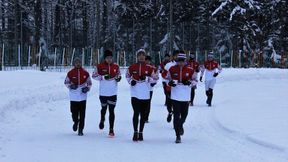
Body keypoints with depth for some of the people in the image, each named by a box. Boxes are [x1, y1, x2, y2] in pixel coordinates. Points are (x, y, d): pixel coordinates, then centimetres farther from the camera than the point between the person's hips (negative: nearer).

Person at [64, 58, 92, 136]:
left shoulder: (85, 73, 4)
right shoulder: (70, 73, 1)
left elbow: (89, 83, 13)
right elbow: (66, 82, 10)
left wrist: (87, 88, -6)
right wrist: (70, 86, -9)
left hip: (82, 96, 0)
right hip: (73, 97, 0)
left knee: (82, 114, -2)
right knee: (74, 112, -1)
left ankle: (80, 130, 5)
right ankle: (76, 121, 32)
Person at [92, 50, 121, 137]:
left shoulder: (116, 67, 3)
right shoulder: (100, 66, -5)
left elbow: (118, 75, 15)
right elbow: (94, 76, -2)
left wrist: (118, 78, -7)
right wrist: (103, 77, -16)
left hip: (113, 93, 1)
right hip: (103, 92, -1)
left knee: (111, 111, -2)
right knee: (104, 108, 16)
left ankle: (111, 129, 1)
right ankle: (102, 120, 48)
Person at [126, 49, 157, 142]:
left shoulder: (149, 68, 3)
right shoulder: (132, 67, 3)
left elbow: (153, 79, 4)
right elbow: (127, 76, 16)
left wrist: (146, 78, -14)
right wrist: (131, 81, -3)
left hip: (145, 95, 1)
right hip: (135, 94, -1)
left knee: (143, 114, 7)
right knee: (136, 113, -10)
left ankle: (140, 132, 18)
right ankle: (135, 132, -5)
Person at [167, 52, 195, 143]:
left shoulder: (190, 70, 0)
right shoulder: (172, 69, 1)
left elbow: (194, 80, 8)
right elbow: (168, 79, 12)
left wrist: (189, 82, -12)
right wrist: (170, 83, -10)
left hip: (185, 97, 1)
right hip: (175, 96, -1)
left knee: (184, 114, 12)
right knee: (176, 115, -6)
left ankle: (180, 126, 46)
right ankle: (178, 136, -2)